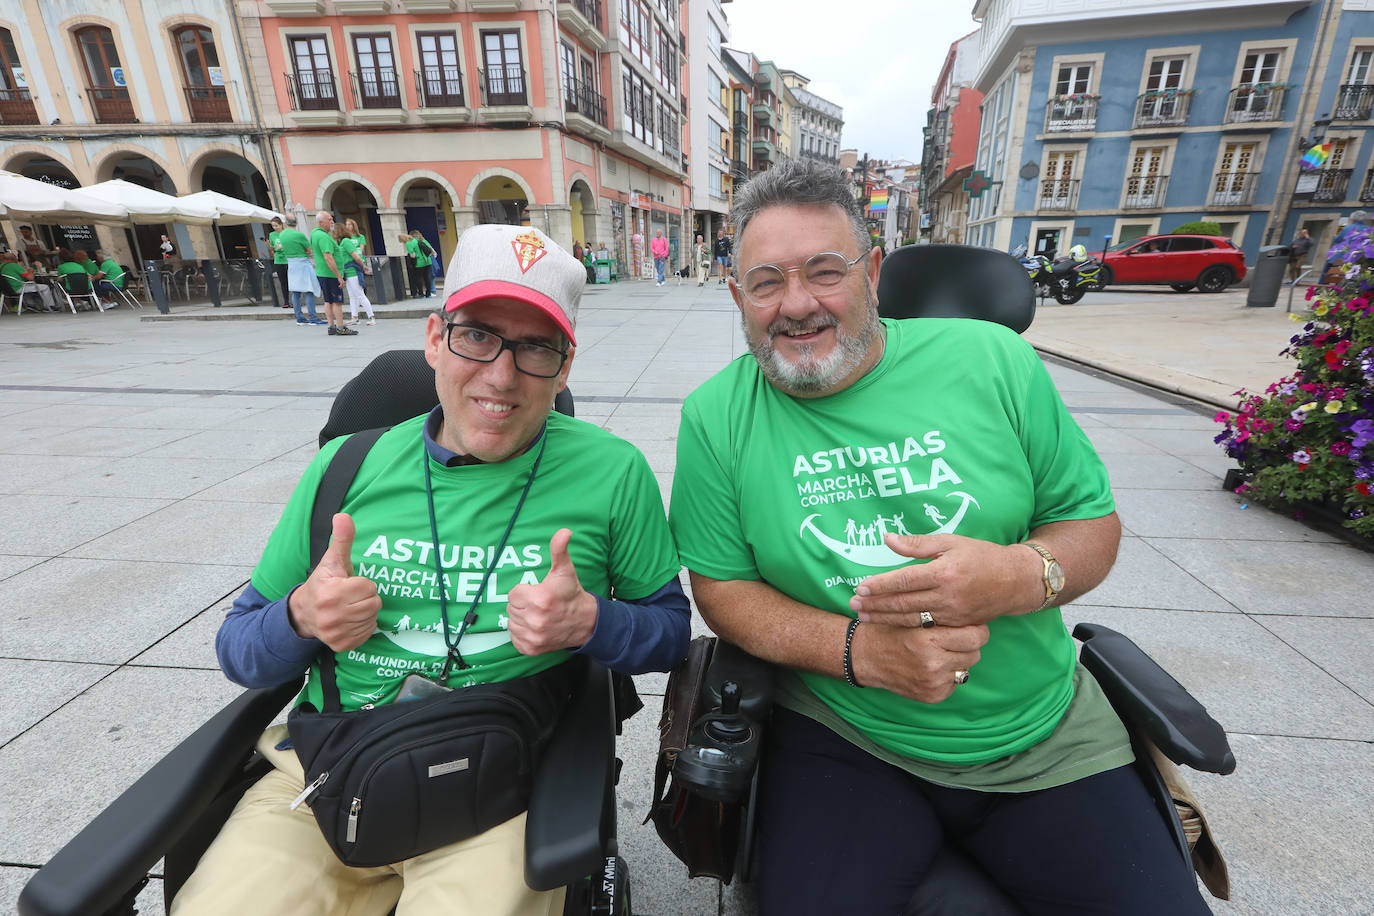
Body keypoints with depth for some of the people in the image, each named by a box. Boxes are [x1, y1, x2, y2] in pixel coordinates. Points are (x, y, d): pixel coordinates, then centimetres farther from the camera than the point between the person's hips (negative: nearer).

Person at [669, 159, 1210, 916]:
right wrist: (857, 648, -22)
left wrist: (1019, 575, -22)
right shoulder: (716, 416, -8)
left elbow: (1094, 522, 2)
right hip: (842, 735, -1)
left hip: (1044, 734, 3)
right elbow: (720, 587, -6)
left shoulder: (992, 358, -6)